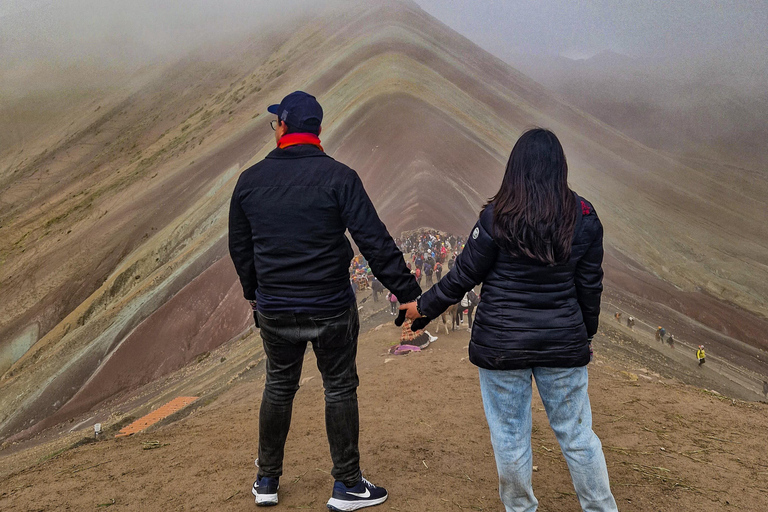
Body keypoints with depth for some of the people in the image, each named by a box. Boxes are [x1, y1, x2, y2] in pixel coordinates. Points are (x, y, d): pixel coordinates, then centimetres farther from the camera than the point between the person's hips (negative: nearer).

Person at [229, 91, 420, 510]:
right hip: (331, 310, -3)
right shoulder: (338, 177, -12)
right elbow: (375, 242, -17)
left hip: (274, 312, 3)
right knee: (340, 390, 11)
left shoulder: (250, 180, 0)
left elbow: (239, 247, 11)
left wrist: (253, 293, 26)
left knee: (278, 389, 19)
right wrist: (407, 293, -11)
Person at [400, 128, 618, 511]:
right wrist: (586, 331, 20)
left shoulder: (497, 217, -12)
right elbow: (590, 284, 4)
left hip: (502, 344, -3)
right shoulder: (583, 217, -2)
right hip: (564, 343, 3)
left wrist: (423, 308, 8)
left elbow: (464, 276, -6)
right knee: (576, 433, 15)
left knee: (510, 435, 13)